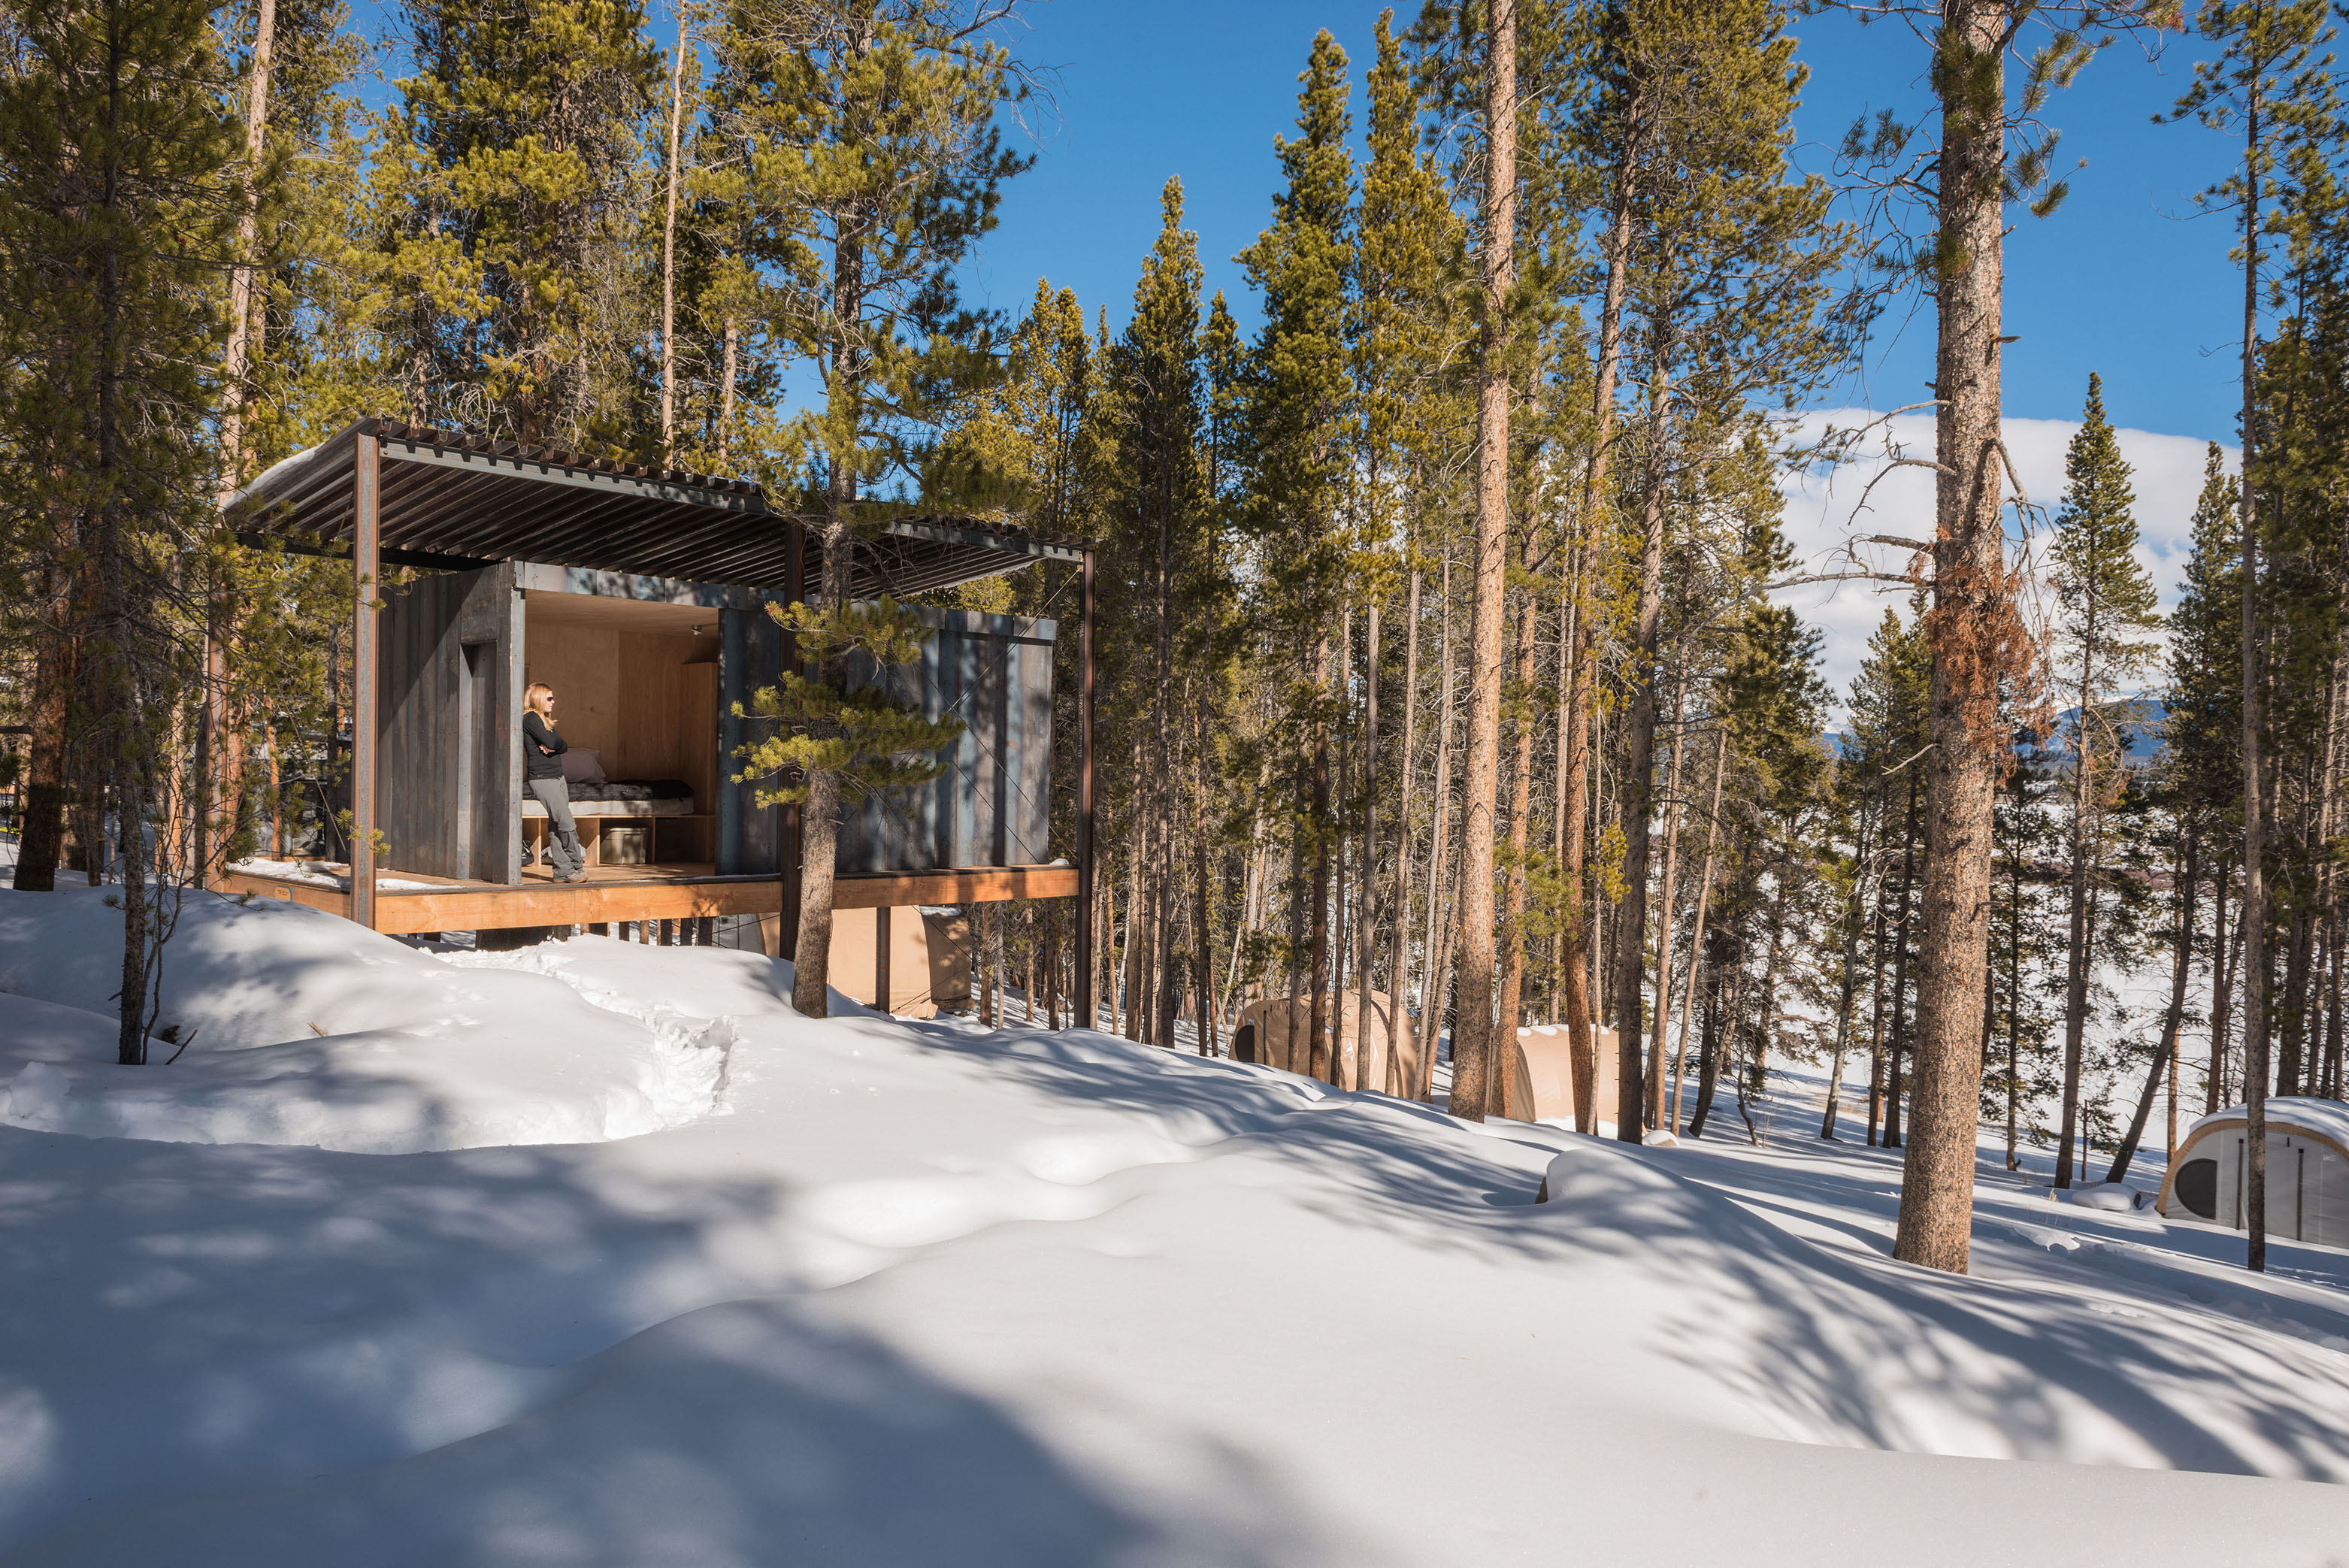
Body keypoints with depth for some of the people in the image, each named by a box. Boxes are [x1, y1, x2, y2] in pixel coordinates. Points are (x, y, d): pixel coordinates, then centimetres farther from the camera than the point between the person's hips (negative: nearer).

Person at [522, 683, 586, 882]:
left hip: (557, 777, 9)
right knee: (567, 824, -10)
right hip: (542, 779, -9)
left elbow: (564, 746, 11)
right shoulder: (530, 718, -8)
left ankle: (562, 870, 8)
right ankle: (577, 864, 1)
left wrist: (552, 747, -8)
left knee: (556, 826, 7)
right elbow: (551, 742, -19)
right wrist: (553, 745, 3)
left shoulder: (545, 720, 19)